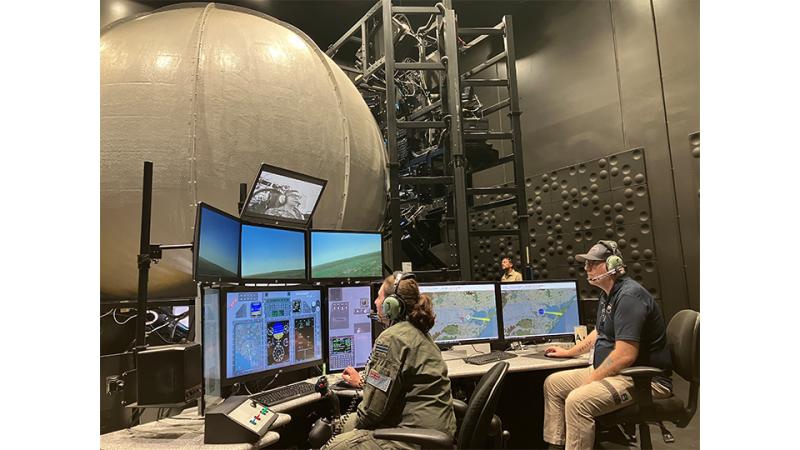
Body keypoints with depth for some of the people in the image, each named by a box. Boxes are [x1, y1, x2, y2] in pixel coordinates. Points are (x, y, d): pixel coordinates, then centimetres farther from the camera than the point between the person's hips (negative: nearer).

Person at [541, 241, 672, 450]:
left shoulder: (629, 296, -21)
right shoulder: (608, 294, 12)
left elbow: (625, 355, -27)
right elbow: (600, 333, 28)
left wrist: (591, 380, -19)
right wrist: (568, 352, 28)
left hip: (644, 378, -11)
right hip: (610, 370, 11)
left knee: (577, 401, -30)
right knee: (553, 383, 6)